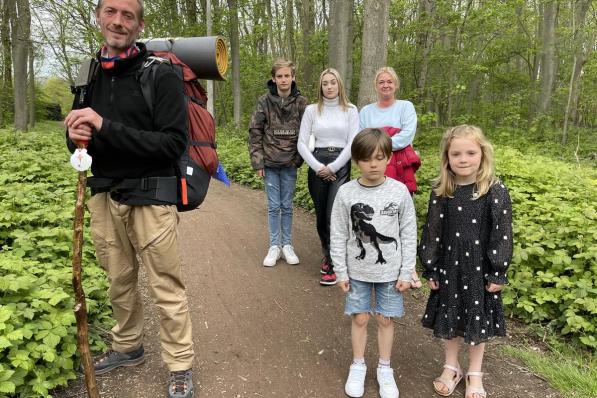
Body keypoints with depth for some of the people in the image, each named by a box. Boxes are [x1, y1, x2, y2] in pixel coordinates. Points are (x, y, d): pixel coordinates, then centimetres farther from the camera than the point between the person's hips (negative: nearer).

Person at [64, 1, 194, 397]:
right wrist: (76, 137, -8)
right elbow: (81, 137, 17)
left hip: (150, 199, -5)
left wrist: (107, 128, -22)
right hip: (103, 197, 6)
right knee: (120, 283, 18)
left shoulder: (161, 75, -9)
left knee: (167, 289, 2)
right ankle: (128, 347, 39)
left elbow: (175, 143, -17)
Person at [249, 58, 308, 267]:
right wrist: (257, 161, -6)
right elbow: (254, 132, -2)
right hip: (270, 162, 0)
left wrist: (299, 158, -5)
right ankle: (274, 246, 18)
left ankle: (287, 245, 22)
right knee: (273, 206, 6)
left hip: (290, 163, 0)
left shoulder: (301, 102, -1)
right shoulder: (264, 101, -3)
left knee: (287, 206, 9)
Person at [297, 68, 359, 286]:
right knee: (321, 215, 9)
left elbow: (353, 143, -4)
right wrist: (318, 167, -9)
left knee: (334, 216, -10)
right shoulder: (311, 110, 6)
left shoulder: (350, 110, 3)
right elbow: (302, 143, 1)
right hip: (317, 166, 2)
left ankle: (334, 266, -1)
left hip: (341, 165, -2)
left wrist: (332, 167, -9)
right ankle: (327, 255, 30)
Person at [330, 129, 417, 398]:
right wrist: (341, 272, -2)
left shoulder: (399, 191, -10)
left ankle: (384, 369, 32)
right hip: (357, 271, 0)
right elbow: (338, 237, -3)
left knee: (385, 320, 12)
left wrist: (406, 273, -4)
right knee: (359, 318, 12)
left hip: (390, 271, 0)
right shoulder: (346, 193, -10)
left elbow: (409, 235, -4)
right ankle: (358, 367, 33)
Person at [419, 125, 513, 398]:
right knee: (450, 317, 16)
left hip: (481, 267, -1)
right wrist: (430, 269, -1)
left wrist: (498, 273, -8)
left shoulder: (496, 192, -12)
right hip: (449, 266, 2)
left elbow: (502, 234, -8)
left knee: (478, 320, 14)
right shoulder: (440, 193, -7)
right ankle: (451, 367, 38)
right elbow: (432, 232, -2)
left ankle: (475, 373, 35)